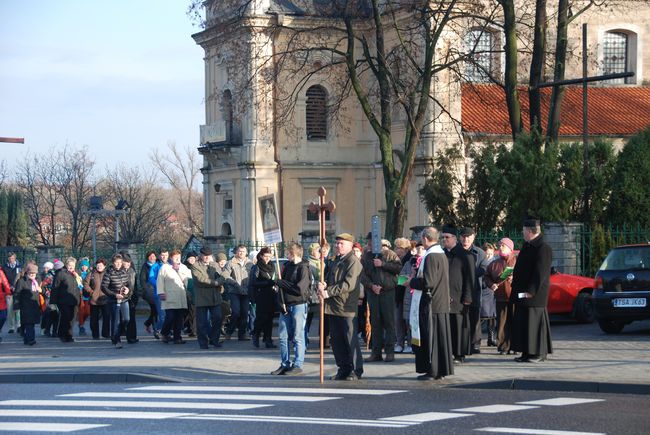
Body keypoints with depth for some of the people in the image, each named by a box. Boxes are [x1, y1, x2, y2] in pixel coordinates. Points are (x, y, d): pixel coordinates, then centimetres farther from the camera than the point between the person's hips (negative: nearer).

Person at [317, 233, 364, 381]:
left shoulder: (353, 262, -10)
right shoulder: (336, 262, 19)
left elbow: (348, 284, -20)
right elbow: (330, 279, 21)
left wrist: (329, 292, -22)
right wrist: (323, 286, -3)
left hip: (347, 307, -9)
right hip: (334, 307, 9)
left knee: (351, 340, -3)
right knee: (336, 339, 11)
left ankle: (356, 370, 4)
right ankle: (344, 369, 19)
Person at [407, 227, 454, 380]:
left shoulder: (431, 257, -18)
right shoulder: (442, 255, 12)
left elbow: (427, 282, -22)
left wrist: (412, 282, -6)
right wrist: (417, 278, 19)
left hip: (430, 304, -9)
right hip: (442, 304, 9)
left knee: (429, 338, -3)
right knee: (441, 337, 11)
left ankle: (431, 370, 0)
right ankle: (442, 370, 16)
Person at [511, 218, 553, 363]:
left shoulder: (543, 248, -14)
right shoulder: (527, 246, 16)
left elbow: (541, 273, -19)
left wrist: (531, 291, -21)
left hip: (534, 294, -10)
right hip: (522, 294, 10)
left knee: (534, 322, -6)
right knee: (523, 323, 10)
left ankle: (538, 353, -1)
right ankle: (527, 353, 15)